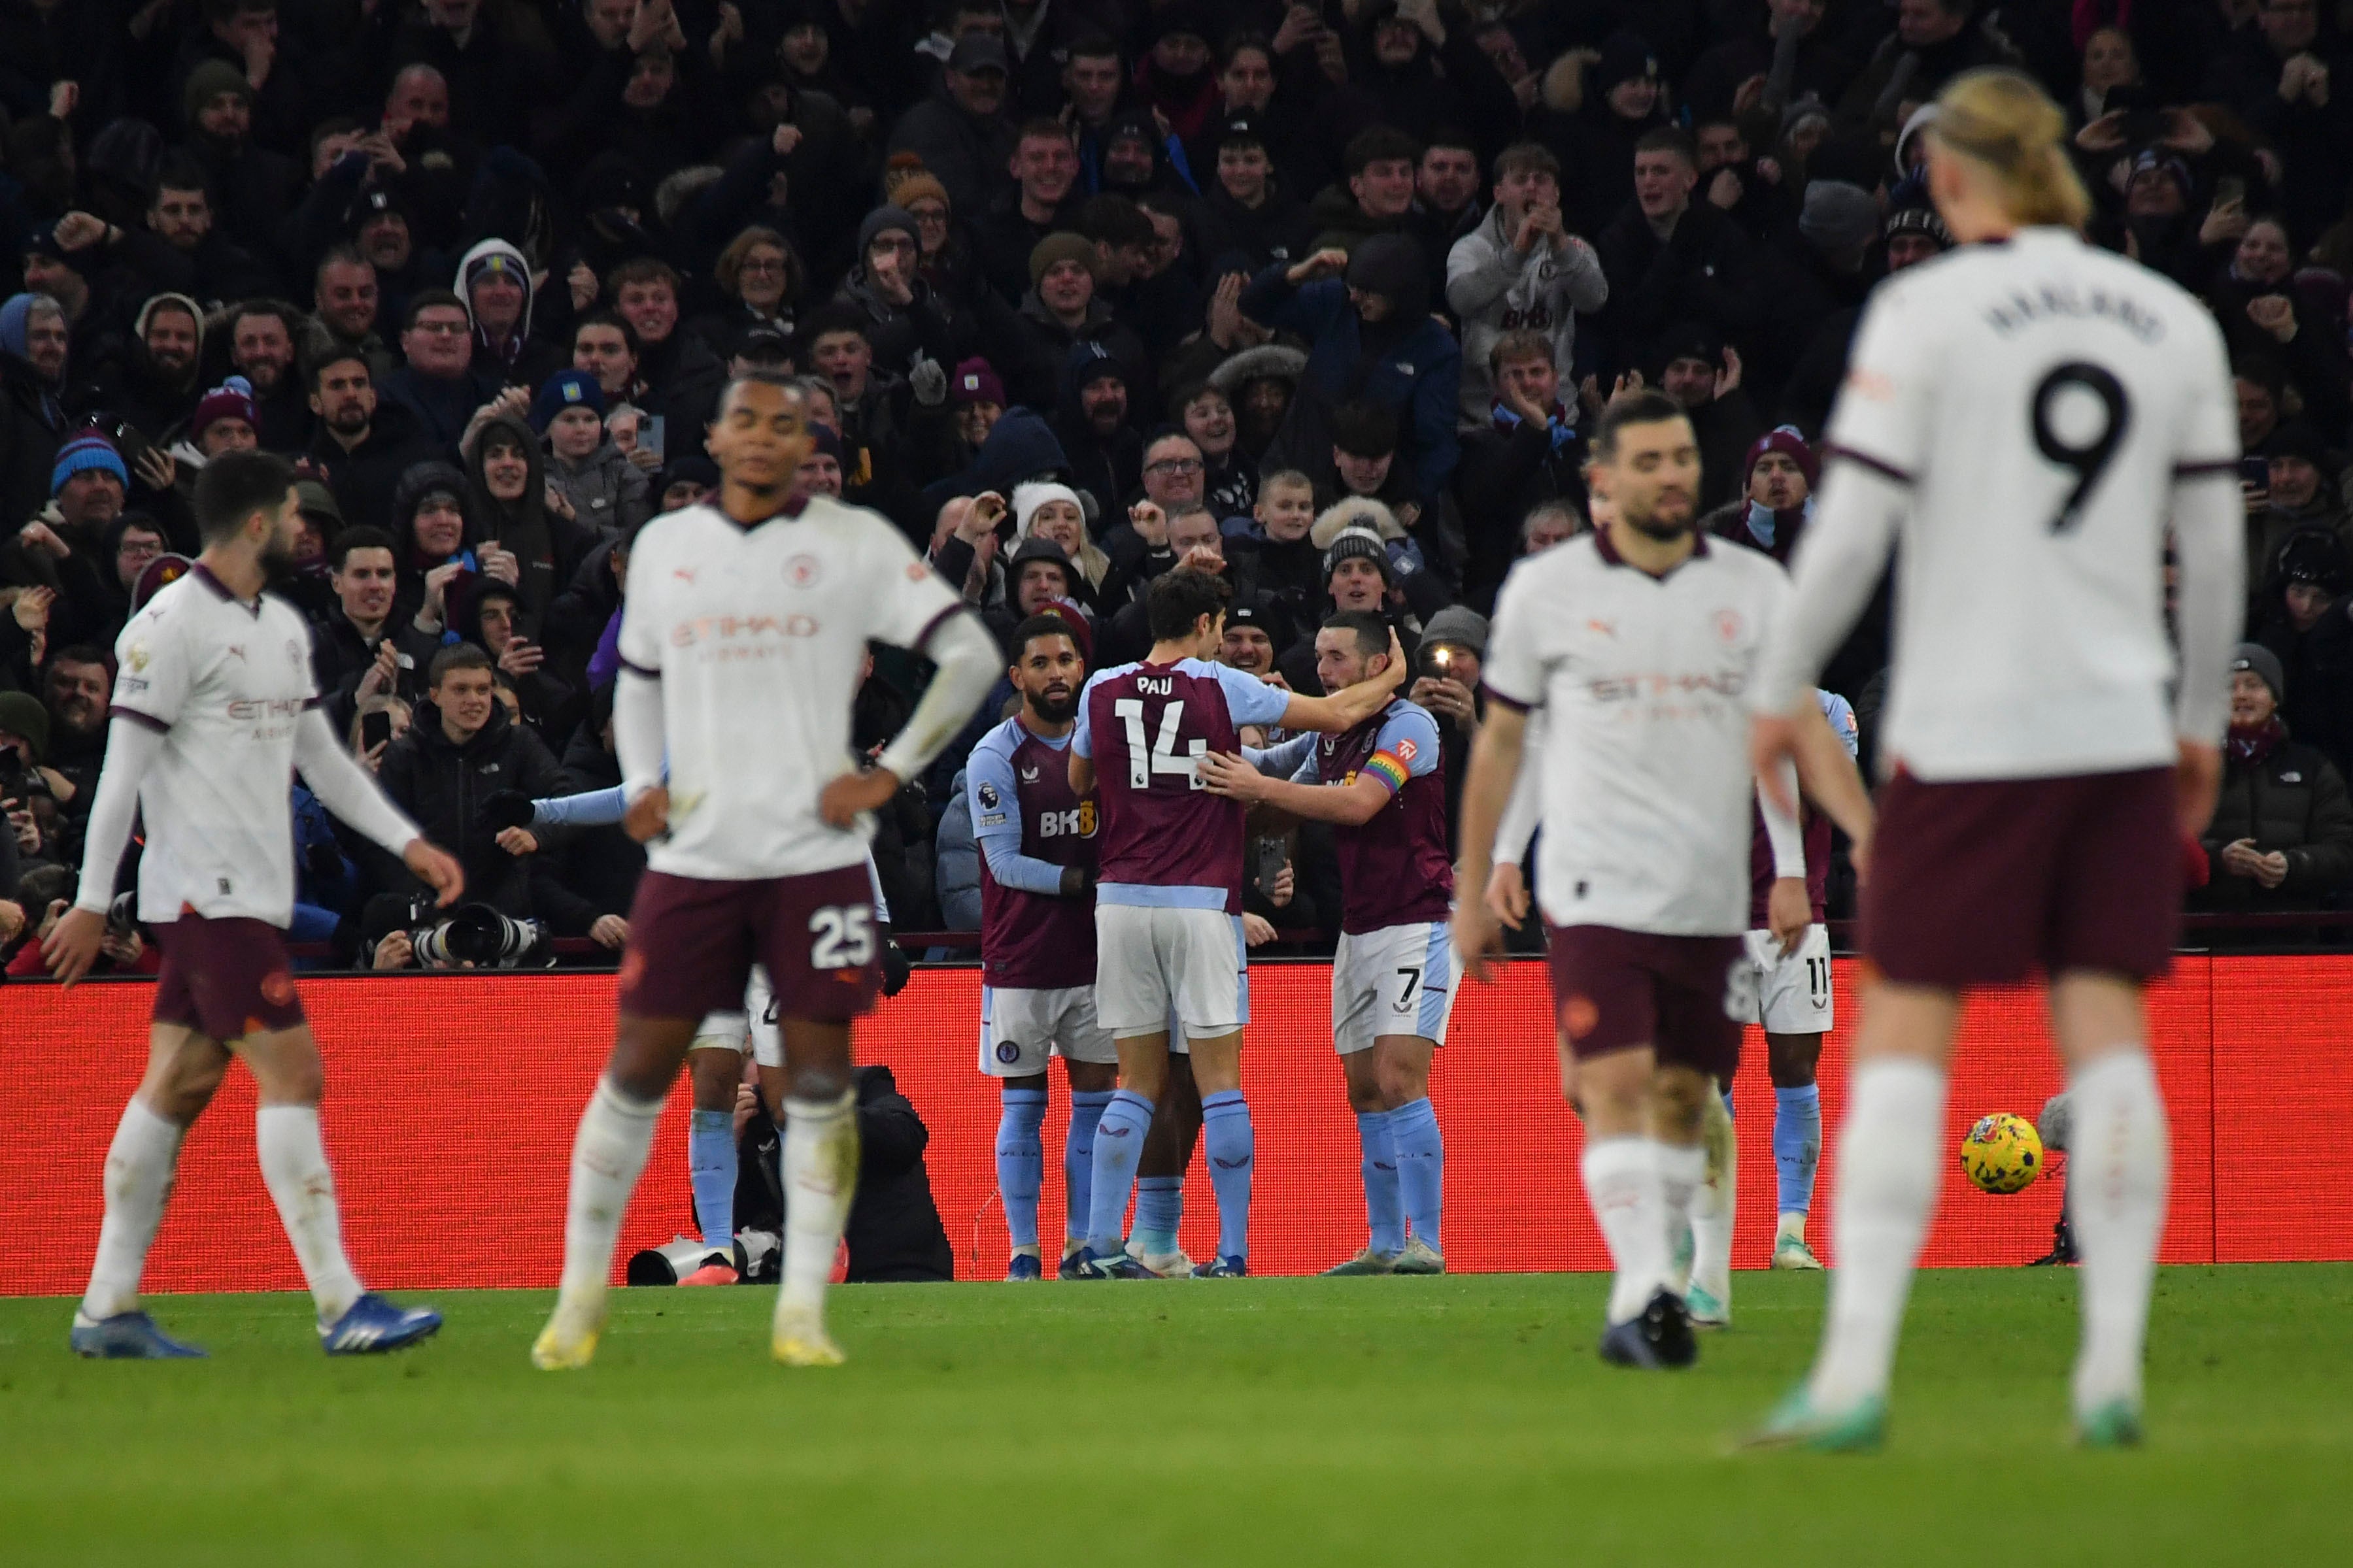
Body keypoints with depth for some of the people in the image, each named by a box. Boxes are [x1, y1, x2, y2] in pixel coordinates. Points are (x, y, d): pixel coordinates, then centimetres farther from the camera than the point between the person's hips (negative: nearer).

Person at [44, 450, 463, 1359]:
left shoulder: (283, 628, 16)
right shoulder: (172, 626, -11)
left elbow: (321, 758, 22)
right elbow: (124, 770, -11)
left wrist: (409, 843, 14)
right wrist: (91, 903, -12)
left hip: (254, 892, 9)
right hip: (208, 894, -9)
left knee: (179, 1086, 8)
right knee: (292, 1072, -12)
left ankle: (108, 1309, 10)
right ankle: (341, 1307, -13)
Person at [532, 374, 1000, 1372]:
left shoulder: (856, 545, 1)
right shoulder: (663, 546, 11)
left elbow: (971, 654, 2)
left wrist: (890, 774, -4)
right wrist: (643, 783, 8)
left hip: (815, 855, -2)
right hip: (693, 857, 2)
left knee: (818, 1078, -3)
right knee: (638, 1069, 1)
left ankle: (802, 1312, 2)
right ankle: (582, 1295, 12)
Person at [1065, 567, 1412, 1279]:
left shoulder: (1102, 690, 5)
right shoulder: (1221, 689, -3)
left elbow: (1077, 782, 19)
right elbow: (1337, 715, 4)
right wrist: (1392, 677, 22)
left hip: (1121, 900, 4)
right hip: (1201, 901, -4)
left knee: (1138, 1080, 9)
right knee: (1219, 1079, 0)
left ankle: (1099, 1247, 3)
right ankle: (1232, 1254, -3)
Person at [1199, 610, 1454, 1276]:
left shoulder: (1408, 725, -12)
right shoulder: (1327, 738, 13)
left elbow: (1358, 803, -25)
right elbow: (1286, 815, 22)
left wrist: (1260, 787, -26)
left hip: (1417, 924, -8)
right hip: (1358, 932, 8)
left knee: (1400, 1079, -16)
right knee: (1365, 1091, 6)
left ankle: (1426, 1246, -17)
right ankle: (1385, 1246, 9)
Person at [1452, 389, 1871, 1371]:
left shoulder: (1755, 589, 6)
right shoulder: (1545, 590, 3)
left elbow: (1799, 728, 1)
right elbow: (1499, 744, 10)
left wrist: (1870, 832, -16)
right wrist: (1471, 893, 12)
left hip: (1710, 896, 3)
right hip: (1594, 887, -3)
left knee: (1683, 1097, 7)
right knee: (1617, 1085, -17)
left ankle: (1634, 1305, 18)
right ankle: (1646, 1295, -23)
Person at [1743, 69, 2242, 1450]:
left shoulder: (1924, 310, -6)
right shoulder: (2174, 320, 7)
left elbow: (1853, 524, -8)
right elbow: (2215, 544, 10)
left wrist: (1783, 689, 4)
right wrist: (2203, 723, 20)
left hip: (1964, 729, -4)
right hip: (2123, 727, 4)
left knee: (1906, 1037, -1)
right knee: (2108, 1036, 5)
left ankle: (1856, 1373, -6)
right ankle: (2115, 1369, 0)